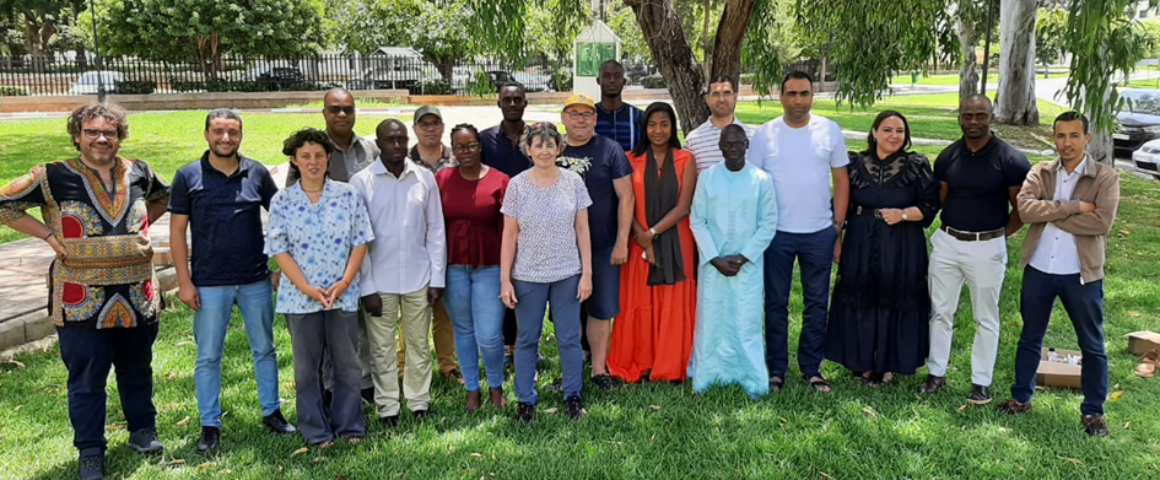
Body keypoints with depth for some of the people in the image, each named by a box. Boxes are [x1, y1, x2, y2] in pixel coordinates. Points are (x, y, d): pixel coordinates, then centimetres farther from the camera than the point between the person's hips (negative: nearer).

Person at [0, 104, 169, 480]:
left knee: (137, 368, 18)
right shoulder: (54, 177, -6)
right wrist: (49, 235, -6)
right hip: (82, 301, -3)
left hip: (138, 296, 3)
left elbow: (163, 196, 24)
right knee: (86, 379, 5)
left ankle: (142, 430, 36)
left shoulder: (138, 173, 4)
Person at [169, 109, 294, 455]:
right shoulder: (188, 176, -3)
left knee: (264, 349, 12)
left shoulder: (257, 173, 1)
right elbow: (177, 232, -2)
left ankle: (272, 412, 25)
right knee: (208, 357, 6)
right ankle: (210, 425, 18)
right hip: (209, 283, -1)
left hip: (256, 279, 2)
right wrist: (184, 281, -7)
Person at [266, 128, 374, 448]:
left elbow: (360, 242, 0)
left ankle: (350, 426, 23)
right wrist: (307, 288, -12)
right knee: (307, 367, 10)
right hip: (301, 297, 0)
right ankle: (316, 431, 23)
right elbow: (279, 251, -4)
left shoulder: (347, 195, 0)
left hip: (343, 295, 0)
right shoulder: (282, 202, -1)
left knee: (347, 363, 8)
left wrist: (344, 282, -11)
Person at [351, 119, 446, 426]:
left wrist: (437, 278, 1)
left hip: (418, 278, 2)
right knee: (382, 349, 8)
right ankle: (387, 407, 22)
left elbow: (436, 231, 3)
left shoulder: (425, 179, 0)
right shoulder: (361, 182, -6)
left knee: (419, 345, 11)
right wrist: (366, 287, -8)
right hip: (379, 281, -1)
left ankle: (420, 402, 25)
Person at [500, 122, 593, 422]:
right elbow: (509, 235, 0)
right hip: (527, 276, 0)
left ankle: (573, 397, 25)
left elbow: (582, 230, 2)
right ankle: (526, 400, 23)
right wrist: (505, 279, -4)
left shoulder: (573, 182, 0)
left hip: (567, 274, 0)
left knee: (569, 339, 8)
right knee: (527, 340, 9)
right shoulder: (517, 185, -2)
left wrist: (586, 273, -1)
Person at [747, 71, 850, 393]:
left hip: (820, 233, 1)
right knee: (776, 303, 7)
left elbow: (841, 181, 5)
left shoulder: (830, 131, 1)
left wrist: (838, 229, 1)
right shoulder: (765, 134, -2)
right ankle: (776, 369, 19)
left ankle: (812, 368, 22)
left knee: (817, 303, 10)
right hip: (776, 233, -1)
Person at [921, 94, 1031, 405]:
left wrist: (1000, 234, 1)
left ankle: (981, 382, 19)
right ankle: (936, 373, 23)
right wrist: (953, 228, 6)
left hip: (987, 248, -4)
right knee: (940, 311, 10)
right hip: (946, 242, 4)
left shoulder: (1010, 160, -10)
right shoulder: (947, 157, 2)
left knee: (986, 318, 8)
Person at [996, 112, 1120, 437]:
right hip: (1039, 270, 3)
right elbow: (1025, 209, -15)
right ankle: (1021, 398, 29)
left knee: (1092, 345, 8)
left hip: (1082, 274, -2)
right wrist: (1074, 207, -21)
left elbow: (1102, 222, -20)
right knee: (1030, 337, 15)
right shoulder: (1039, 173, 2)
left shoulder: (1106, 178, -5)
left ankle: (1093, 412, 21)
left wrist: (1049, 213, -15)